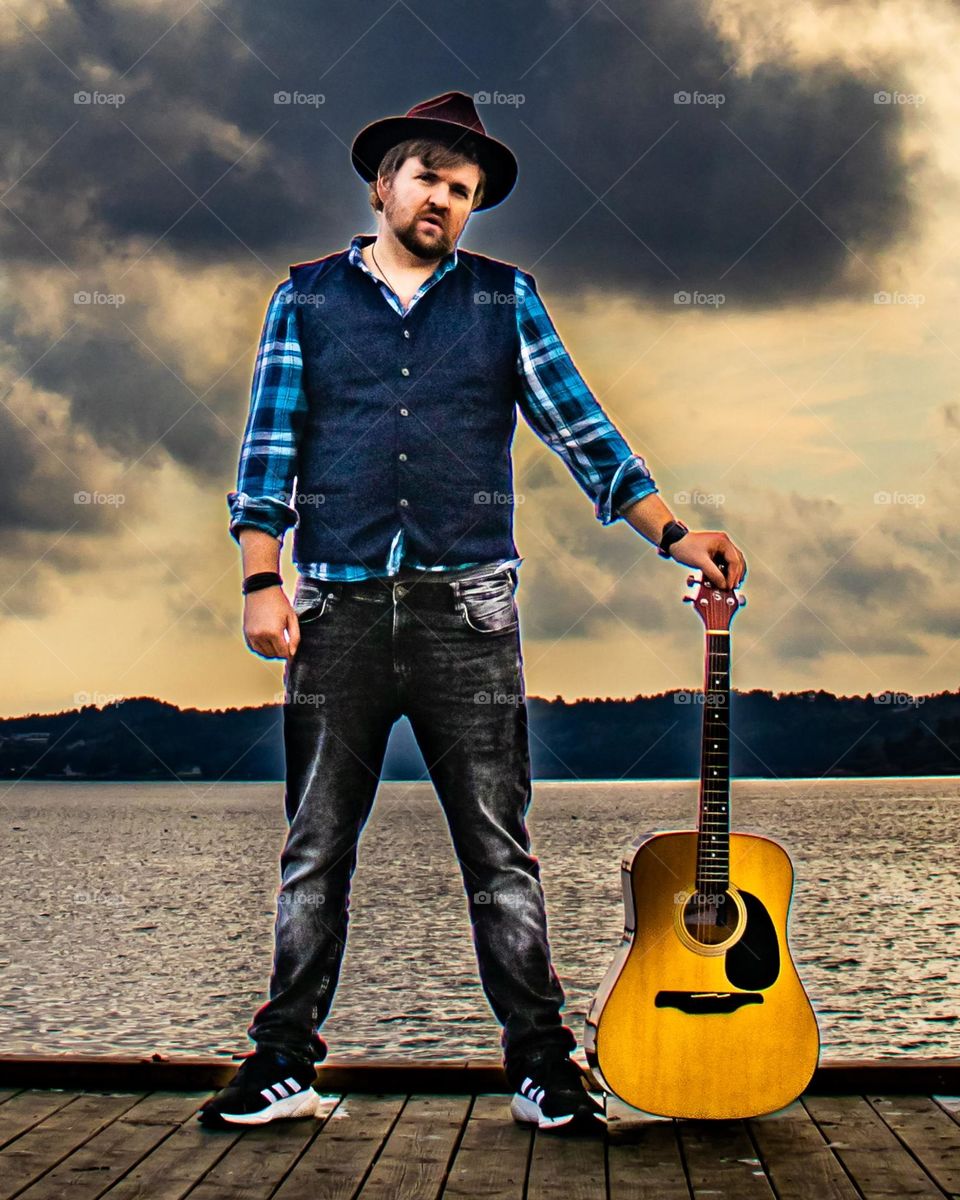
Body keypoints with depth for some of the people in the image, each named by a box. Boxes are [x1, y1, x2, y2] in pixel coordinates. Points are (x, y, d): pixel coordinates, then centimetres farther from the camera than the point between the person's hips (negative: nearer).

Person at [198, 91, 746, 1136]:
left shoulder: (505, 298, 13)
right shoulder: (307, 297, 12)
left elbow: (578, 428, 7)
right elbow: (269, 445, 6)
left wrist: (671, 533, -3)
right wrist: (261, 582, -5)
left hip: (467, 607, 0)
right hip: (338, 607, 1)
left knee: (499, 851, 1)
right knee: (314, 850, 6)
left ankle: (540, 1063, 9)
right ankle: (285, 1061, 15)